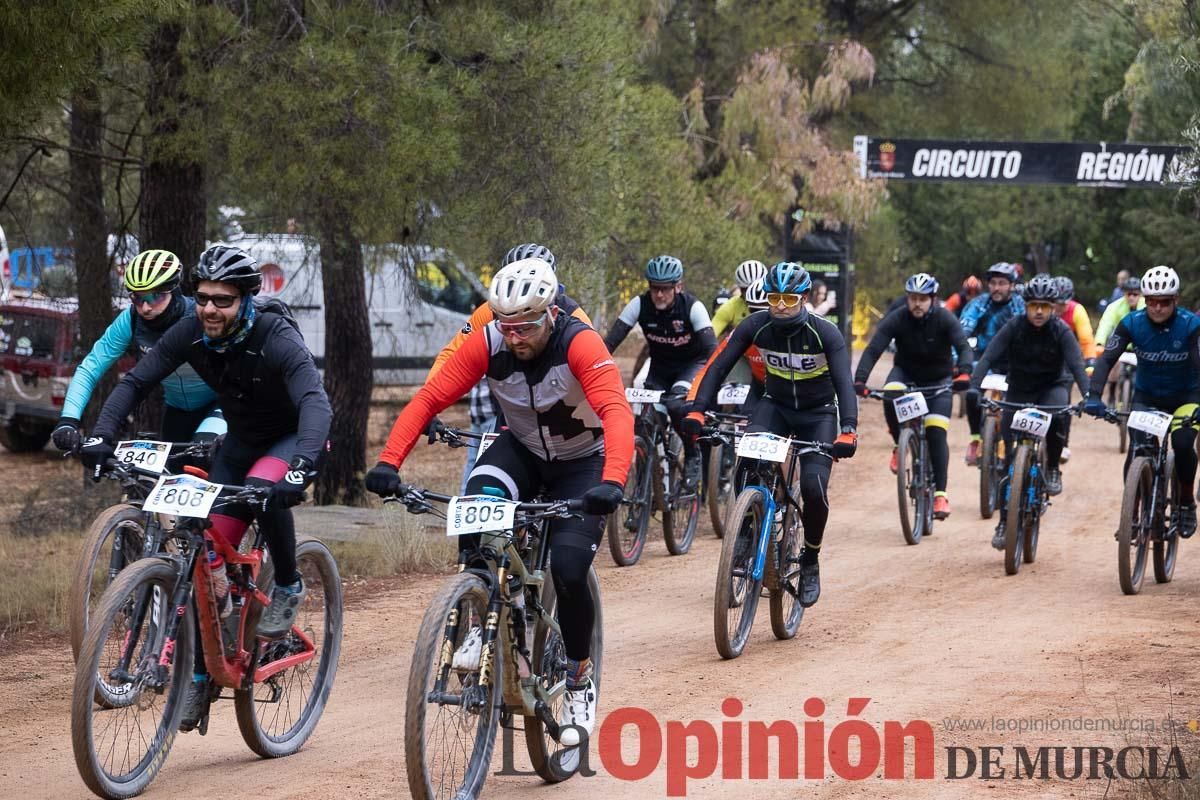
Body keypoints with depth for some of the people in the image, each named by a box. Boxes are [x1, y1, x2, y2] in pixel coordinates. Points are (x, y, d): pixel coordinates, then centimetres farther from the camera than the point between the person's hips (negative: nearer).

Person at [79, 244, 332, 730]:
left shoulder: (276, 339, -32)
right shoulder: (191, 334, -18)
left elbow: (315, 403, -45)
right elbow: (135, 383, -16)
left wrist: (302, 465, -62)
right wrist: (100, 436, -33)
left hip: (293, 437, -5)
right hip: (241, 439, 5)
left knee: (264, 490, -37)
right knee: (211, 551, -7)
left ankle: (288, 587, -11)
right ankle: (201, 675, 2)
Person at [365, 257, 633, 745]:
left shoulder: (580, 344, -30)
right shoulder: (486, 345, -20)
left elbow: (616, 412, -42)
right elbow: (428, 399, -23)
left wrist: (612, 482, -59)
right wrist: (388, 462, -37)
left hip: (581, 462, -2)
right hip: (522, 450, 3)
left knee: (568, 571, -20)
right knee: (479, 501, -32)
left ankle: (580, 678, 5)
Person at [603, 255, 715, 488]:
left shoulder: (693, 307, -24)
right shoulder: (640, 305, -18)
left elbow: (712, 348, -31)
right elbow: (610, 342, -21)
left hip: (692, 364, -4)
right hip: (660, 367, 4)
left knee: (676, 405, -30)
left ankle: (692, 456, -7)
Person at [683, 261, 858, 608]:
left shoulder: (825, 333, -24)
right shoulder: (755, 326, -17)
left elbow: (844, 383, -32)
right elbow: (719, 367, -19)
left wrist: (847, 431, -48)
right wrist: (697, 411, -34)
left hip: (818, 413, -2)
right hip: (776, 406, 2)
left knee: (813, 487, -20)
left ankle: (811, 562, 4)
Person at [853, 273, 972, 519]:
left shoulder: (944, 319, -21)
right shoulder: (896, 319, -20)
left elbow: (963, 347, -33)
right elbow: (873, 350, -27)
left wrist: (963, 371, -54)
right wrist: (859, 380, -43)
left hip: (939, 379, -1)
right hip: (906, 373, 1)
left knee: (936, 433, -15)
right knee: (891, 396, -33)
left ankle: (940, 493, -9)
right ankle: (898, 444, -8)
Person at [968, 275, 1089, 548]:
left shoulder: (1061, 331, -18)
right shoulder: (1014, 327, -16)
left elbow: (1077, 365, -28)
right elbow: (988, 358, -25)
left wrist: (1089, 397, -45)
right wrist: (973, 387, -41)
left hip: (1053, 386, -1)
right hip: (1019, 391, 1)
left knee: (1058, 415, -37)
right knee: (1011, 457, -6)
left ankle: (1053, 469, -12)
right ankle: (1005, 521, 3)